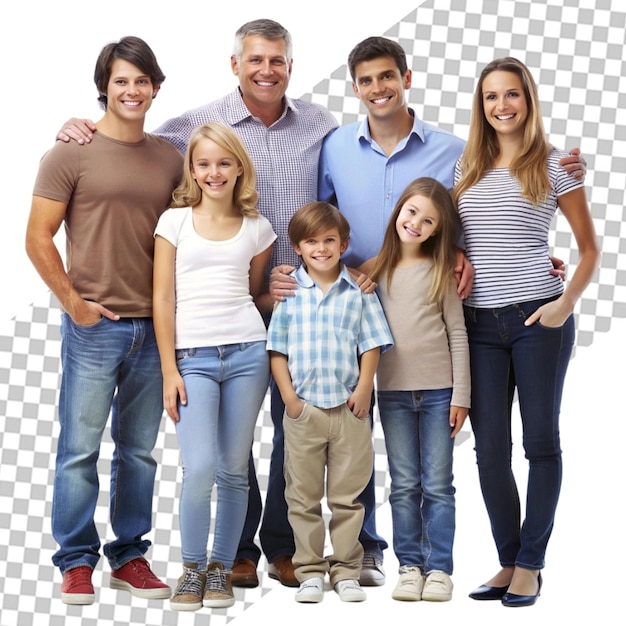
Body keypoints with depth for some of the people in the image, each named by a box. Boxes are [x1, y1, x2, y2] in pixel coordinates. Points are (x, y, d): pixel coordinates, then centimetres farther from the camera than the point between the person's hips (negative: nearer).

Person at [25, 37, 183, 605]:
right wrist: (74, 303, -8)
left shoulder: (170, 159, 10)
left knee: (139, 451, 11)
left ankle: (130, 557, 22)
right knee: (80, 447, 1)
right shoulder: (72, 154, -3)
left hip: (155, 326, 4)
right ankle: (77, 562, 11)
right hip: (94, 325, -4)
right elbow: (38, 238, -4)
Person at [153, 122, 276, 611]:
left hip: (247, 352, 2)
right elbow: (163, 299, 3)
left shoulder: (256, 228, 12)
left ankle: (221, 569, 17)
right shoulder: (174, 221, 6)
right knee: (199, 468, -14)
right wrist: (169, 371, -3)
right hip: (193, 355, -2)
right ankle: (192, 568, 5)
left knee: (234, 470, 3)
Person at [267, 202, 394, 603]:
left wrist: (364, 390, -7)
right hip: (303, 408, 0)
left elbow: (371, 345, 3)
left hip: (348, 407, 0)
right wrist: (288, 396, -5)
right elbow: (277, 348, 2)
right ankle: (310, 572, 14)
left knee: (348, 495, 6)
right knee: (303, 496, 6)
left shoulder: (359, 291, 3)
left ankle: (346, 571, 15)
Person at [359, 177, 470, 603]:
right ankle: (410, 566, 11)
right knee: (404, 485, 6)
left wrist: (461, 395, -4)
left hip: (438, 391, -2)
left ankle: (439, 568, 6)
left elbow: (458, 335, 0)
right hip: (393, 391, 2)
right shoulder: (374, 272, 5)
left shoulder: (441, 272, 1)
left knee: (437, 485, 2)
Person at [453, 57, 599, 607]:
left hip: (538, 319, -4)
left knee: (541, 441, 2)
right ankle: (508, 561, 15)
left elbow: (590, 248, 1)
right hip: (480, 323, 4)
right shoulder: (466, 169, 12)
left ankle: (530, 565, 10)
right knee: (490, 448, 4)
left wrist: (567, 302, -12)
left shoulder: (553, 166, 0)